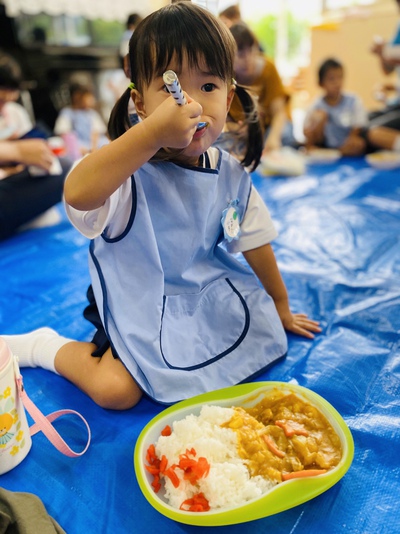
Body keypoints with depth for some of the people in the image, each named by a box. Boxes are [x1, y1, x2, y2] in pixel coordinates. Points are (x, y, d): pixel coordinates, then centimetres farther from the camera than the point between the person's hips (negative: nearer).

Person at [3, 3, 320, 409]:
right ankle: (43, 345, 11)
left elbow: (255, 243, 5)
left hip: (210, 296, 6)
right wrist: (153, 133, -54)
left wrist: (281, 308, 14)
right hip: (142, 307, -5)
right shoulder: (131, 169, -24)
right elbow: (77, 194, -46)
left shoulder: (231, 175, -6)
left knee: (265, 333, 9)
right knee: (115, 390, -18)